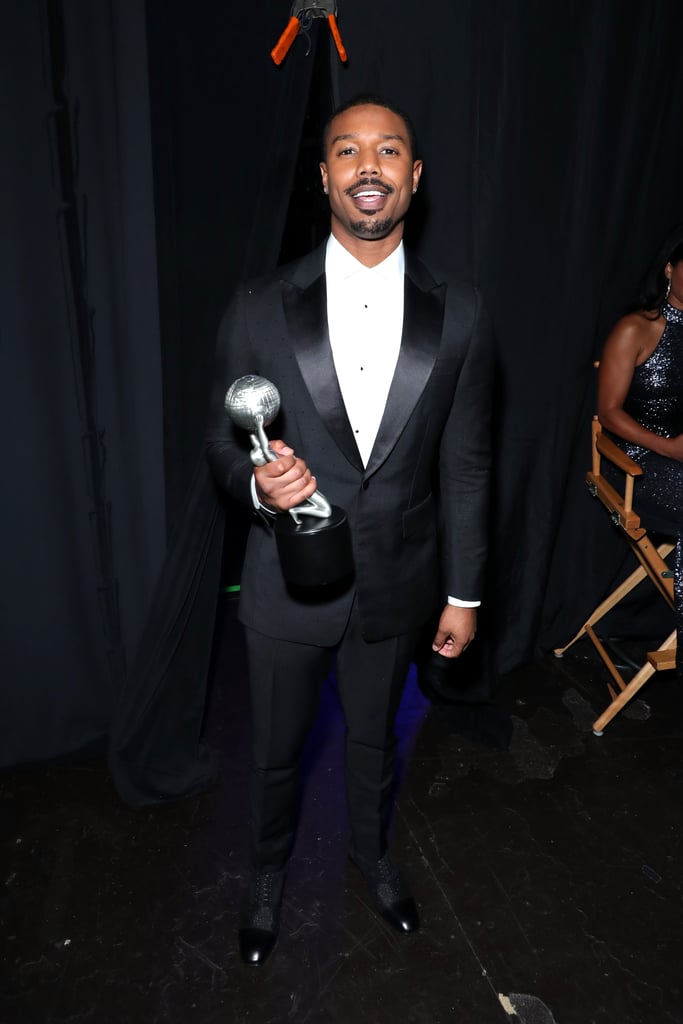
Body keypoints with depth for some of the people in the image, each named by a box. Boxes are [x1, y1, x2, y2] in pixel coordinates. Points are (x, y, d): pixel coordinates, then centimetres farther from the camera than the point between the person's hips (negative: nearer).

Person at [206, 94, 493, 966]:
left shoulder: (459, 316, -5)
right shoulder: (258, 309, -9)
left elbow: (465, 467, -1)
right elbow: (221, 441, -1)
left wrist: (463, 593, 2)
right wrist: (256, 480, -25)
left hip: (396, 586, 1)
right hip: (287, 587, 0)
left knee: (373, 738, 24)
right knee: (276, 751, 20)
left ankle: (371, 851, 56)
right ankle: (269, 871, 51)